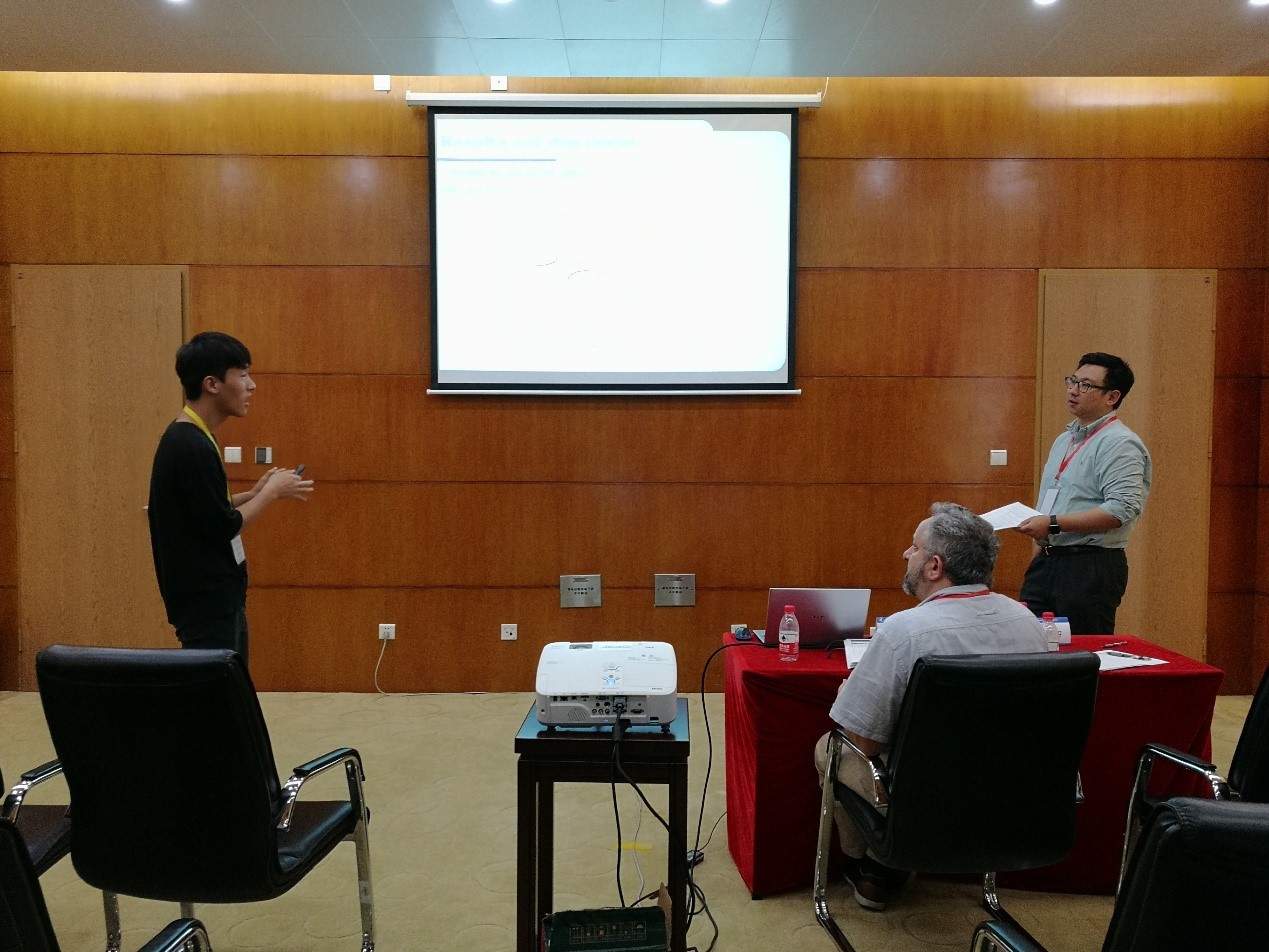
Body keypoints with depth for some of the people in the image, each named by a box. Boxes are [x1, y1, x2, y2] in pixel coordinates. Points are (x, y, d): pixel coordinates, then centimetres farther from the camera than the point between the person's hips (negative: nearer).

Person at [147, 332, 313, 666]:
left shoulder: (190, 439, 9)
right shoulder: (192, 447, -22)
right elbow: (222, 528, -21)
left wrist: (255, 493, 5)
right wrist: (272, 492, -10)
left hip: (219, 598, 10)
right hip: (206, 602, -10)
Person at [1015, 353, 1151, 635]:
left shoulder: (1120, 443, -10)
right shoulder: (1064, 439, 19)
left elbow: (1123, 509, -22)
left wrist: (1053, 524, -22)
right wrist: (1032, 522, 11)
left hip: (1091, 567, -8)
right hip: (1046, 561, 8)